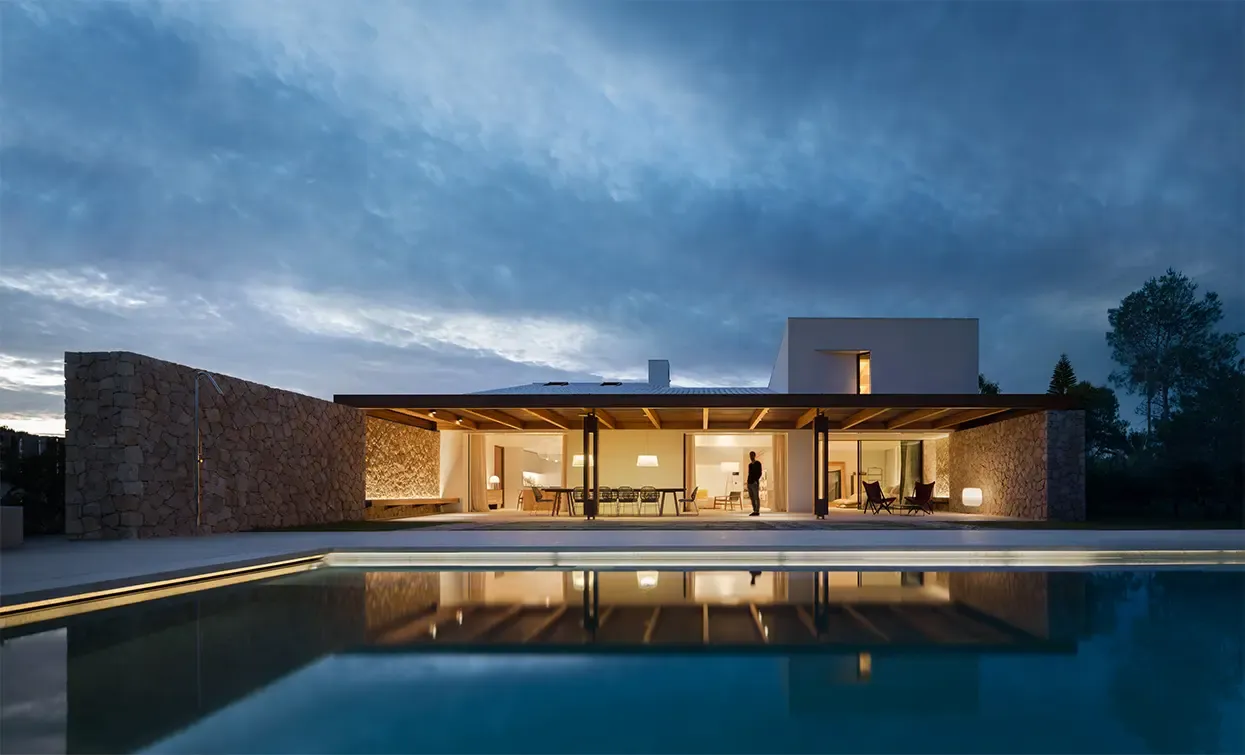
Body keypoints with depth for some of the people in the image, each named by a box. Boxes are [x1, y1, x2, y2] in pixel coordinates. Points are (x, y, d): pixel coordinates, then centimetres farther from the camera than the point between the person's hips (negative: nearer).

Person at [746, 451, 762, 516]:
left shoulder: (758, 463, -2)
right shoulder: (750, 464, 20)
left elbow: (759, 473, -8)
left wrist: (756, 480, -19)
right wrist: (748, 482, 13)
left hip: (755, 483, -7)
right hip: (749, 483, 7)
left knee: (756, 497, -7)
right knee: (752, 498, 6)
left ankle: (757, 512, -8)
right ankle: (754, 511, 9)